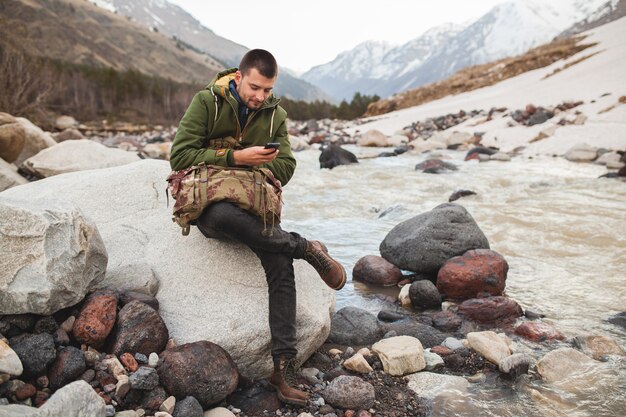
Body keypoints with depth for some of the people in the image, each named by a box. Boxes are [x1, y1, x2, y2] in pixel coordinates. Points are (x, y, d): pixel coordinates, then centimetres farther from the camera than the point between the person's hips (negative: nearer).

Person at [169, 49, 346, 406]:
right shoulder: (206, 102, -3)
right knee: (223, 217, -42)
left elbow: (285, 166, 6)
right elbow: (180, 156, -10)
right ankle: (307, 248, -23)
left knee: (281, 265, -23)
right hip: (210, 202, -2)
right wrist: (236, 158, -19)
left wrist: (251, 165, -13)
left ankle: (285, 367, -17)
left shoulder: (275, 114, 9)